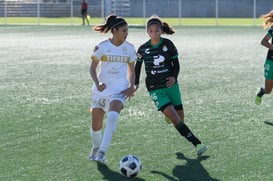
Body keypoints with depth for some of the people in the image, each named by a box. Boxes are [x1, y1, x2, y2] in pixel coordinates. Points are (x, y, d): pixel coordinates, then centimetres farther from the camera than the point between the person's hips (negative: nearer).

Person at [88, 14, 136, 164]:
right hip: (101, 89, 0)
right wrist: (97, 83, -18)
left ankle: (102, 152, -27)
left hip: (119, 89, 0)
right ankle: (96, 147, 38)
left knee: (113, 115, -29)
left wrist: (131, 86, -4)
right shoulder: (102, 47, -7)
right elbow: (92, 68, -1)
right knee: (96, 125, 5)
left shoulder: (129, 48, 2)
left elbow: (131, 70, 13)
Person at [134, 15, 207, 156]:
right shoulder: (143, 49, -2)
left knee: (180, 116, 5)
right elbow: (137, 65, 15)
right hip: (155, 89, -2)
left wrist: (174, 77, -14)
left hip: (171, 85, 2)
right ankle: (196, 143, -20)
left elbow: (176, 64, 4)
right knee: (174, 117, -17)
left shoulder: (168, 44, -2)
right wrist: (136, 84, 12)